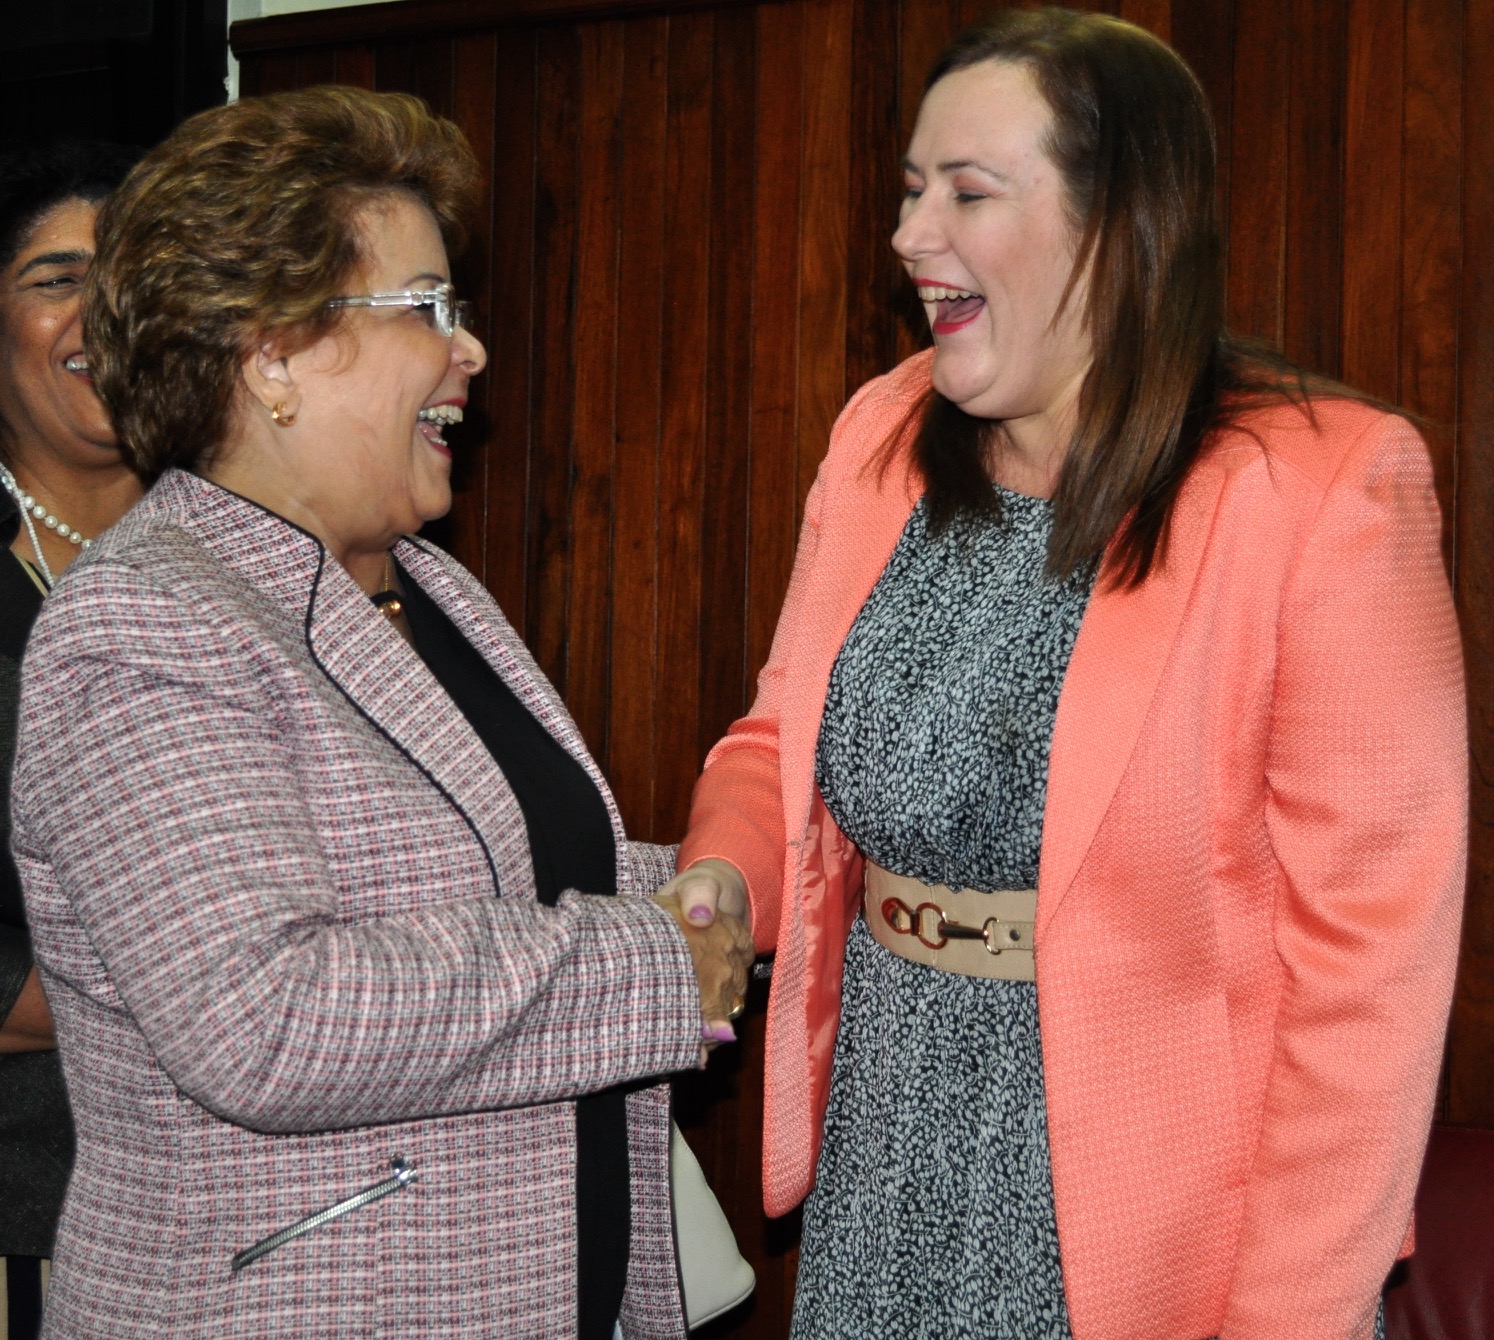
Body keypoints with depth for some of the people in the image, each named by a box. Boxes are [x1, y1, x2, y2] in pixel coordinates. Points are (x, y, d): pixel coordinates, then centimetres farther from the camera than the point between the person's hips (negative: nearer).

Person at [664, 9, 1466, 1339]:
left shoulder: (1323, 489, -17)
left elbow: (1370, 952, -17)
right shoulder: (883, 437, 1)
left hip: (1141, 1204, -5)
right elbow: (782, 735, 13)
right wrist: (720, 874, -8)